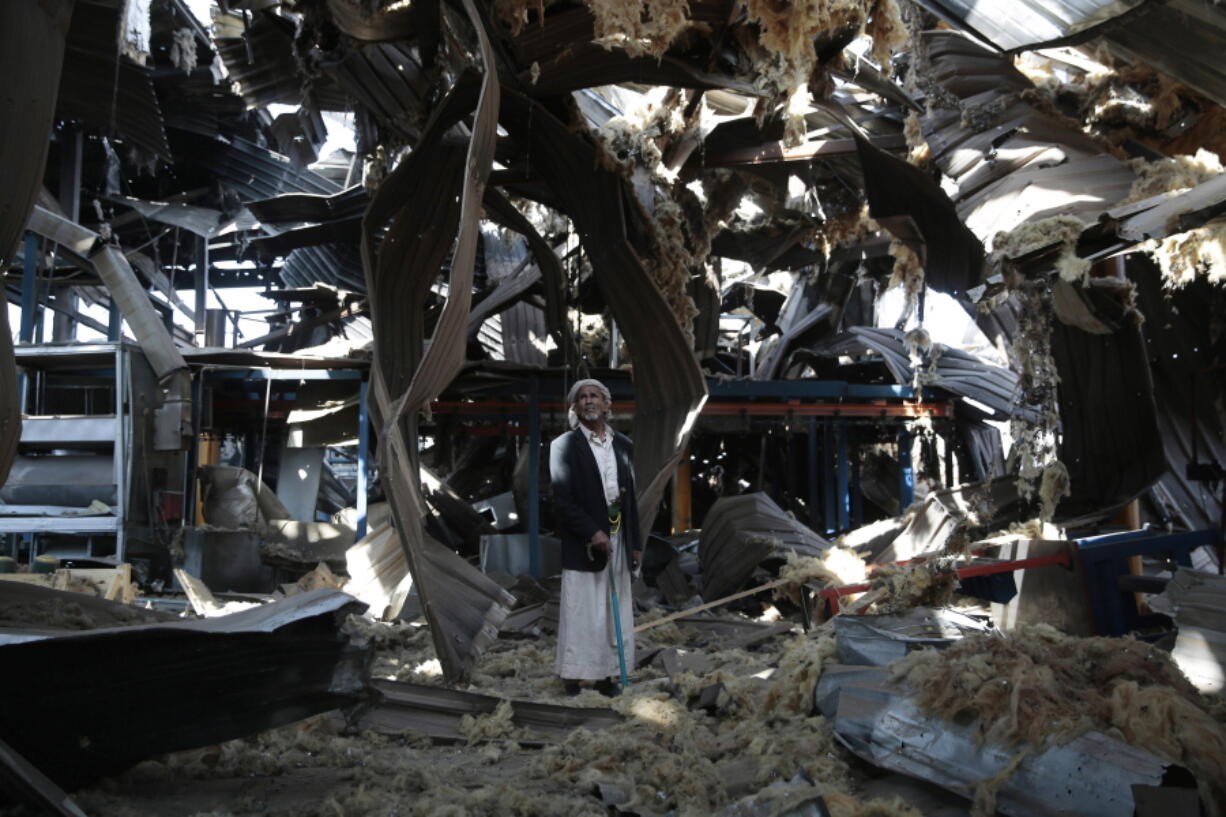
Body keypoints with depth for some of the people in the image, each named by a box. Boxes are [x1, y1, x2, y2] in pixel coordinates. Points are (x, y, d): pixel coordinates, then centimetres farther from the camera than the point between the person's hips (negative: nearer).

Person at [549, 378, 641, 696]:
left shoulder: (624, 445, 11)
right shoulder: (564, 445, -3)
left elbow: (631, 496, 13)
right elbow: (562, 499, -9)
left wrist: (635, 542, 10)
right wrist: (592, 533, -16)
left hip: (618, 538, 5)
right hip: (582, 542, -5)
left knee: (616, 611, 7)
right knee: (581, 613, -2)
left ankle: (606, 676, 16)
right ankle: (573, 680, 7)